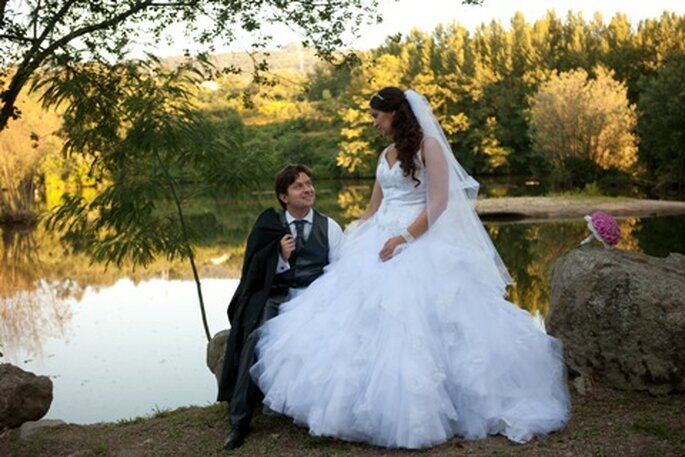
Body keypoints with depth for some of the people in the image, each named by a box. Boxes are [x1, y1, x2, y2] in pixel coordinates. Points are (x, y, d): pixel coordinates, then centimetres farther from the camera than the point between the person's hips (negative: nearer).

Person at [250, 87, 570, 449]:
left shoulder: (428, 146, -5)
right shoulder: (386, 155, 18)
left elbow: (439, 201, -13)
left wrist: (405, 238, -21)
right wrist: (350, 241, 15)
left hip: (420, 243, -8)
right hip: (381, 242, 8)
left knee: (415, 319, -13)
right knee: (366, 319, -2)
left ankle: (415, 413, -2)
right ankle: (381, 407, 3)